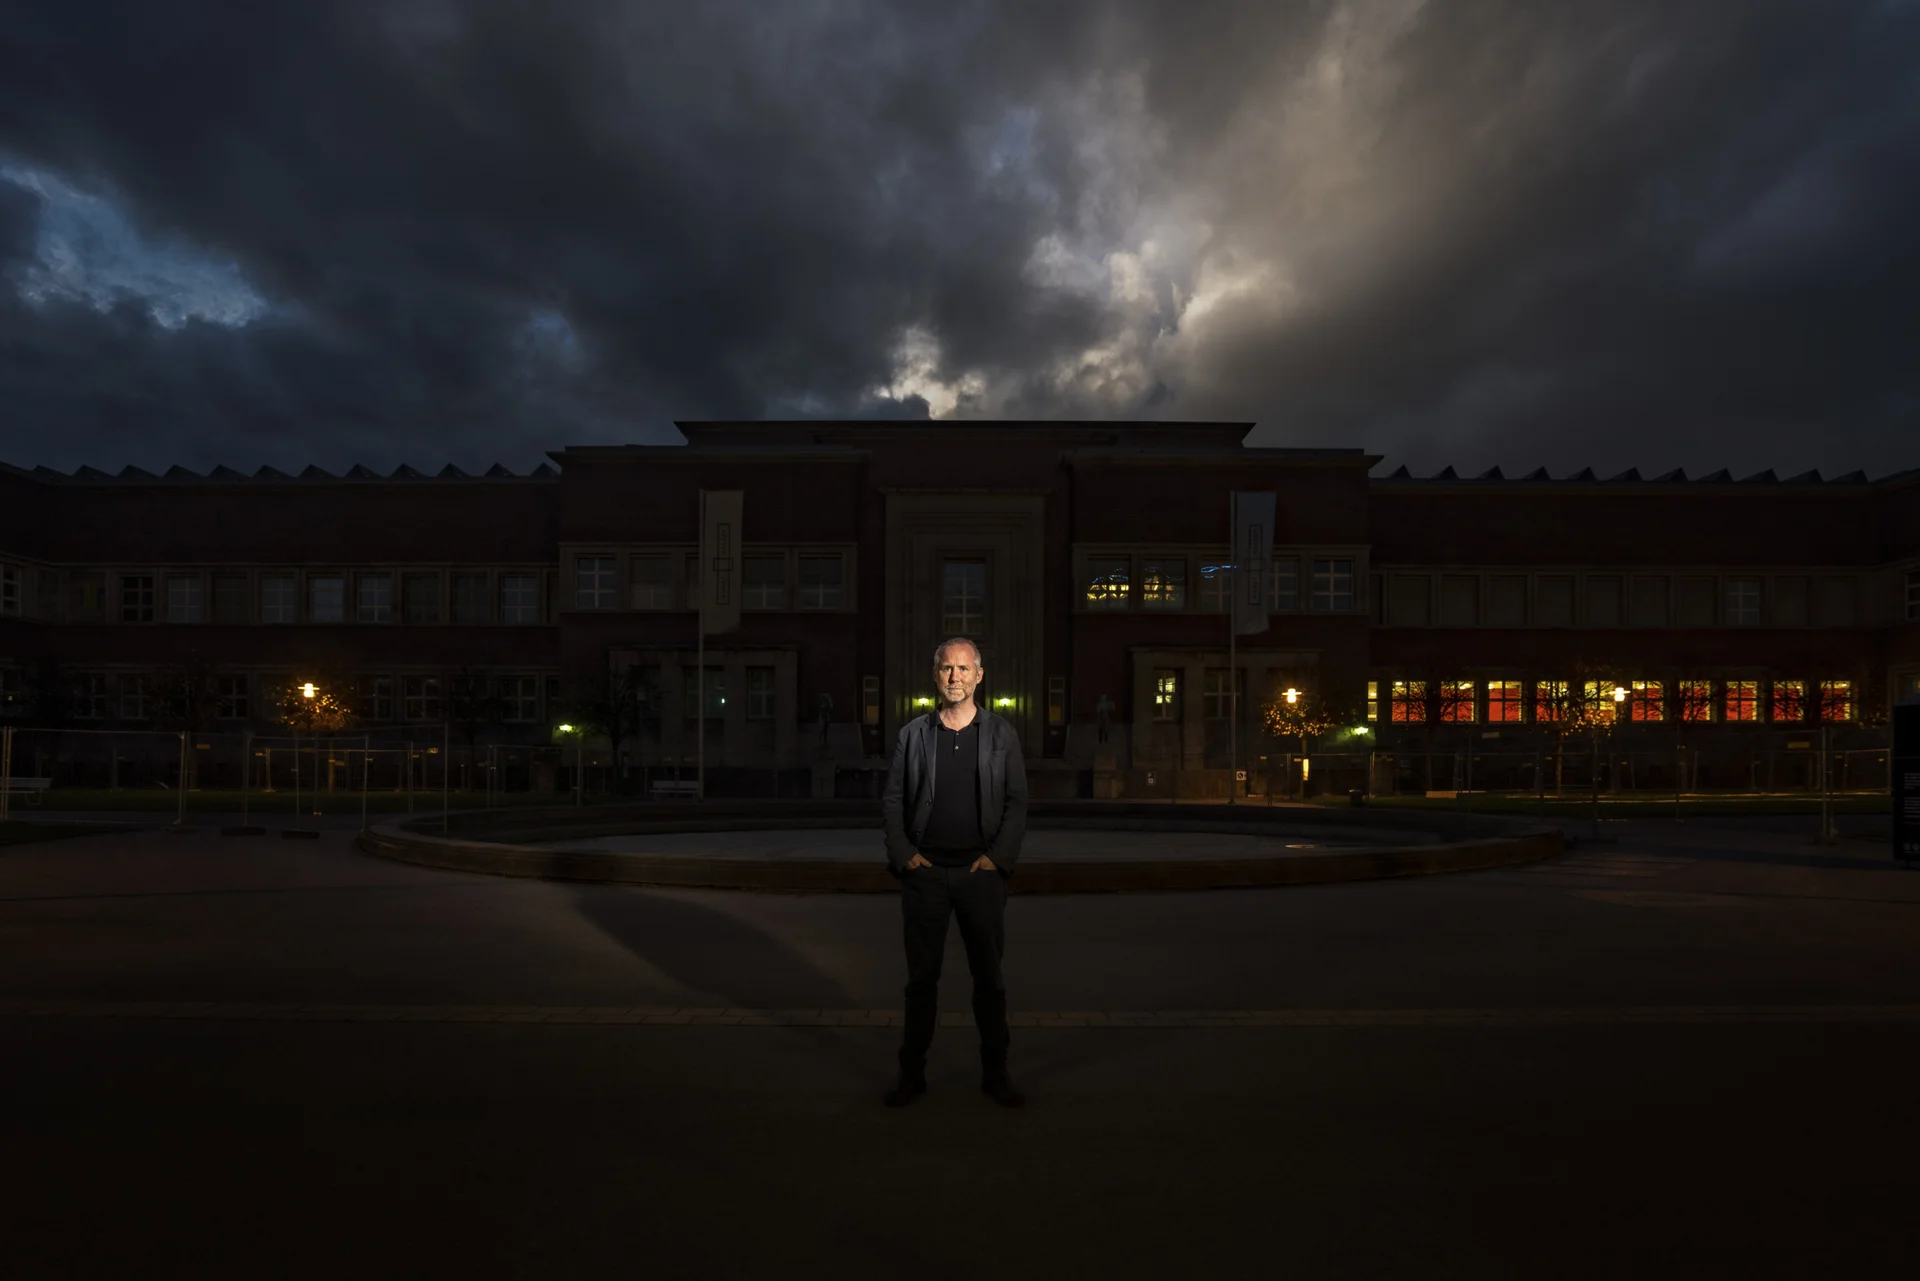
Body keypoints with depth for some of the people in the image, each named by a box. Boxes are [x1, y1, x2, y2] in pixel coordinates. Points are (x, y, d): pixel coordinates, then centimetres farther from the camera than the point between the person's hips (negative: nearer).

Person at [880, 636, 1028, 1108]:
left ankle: (995, 1073, 22)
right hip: (924, 872, 0)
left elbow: (1017, 802, 3)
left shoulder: (1001, 733, 3)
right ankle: (912, 1072, 21)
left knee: (989, 976, 8)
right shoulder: (912, 734, 4)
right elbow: (893, 800, 5)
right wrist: (903, 854, -4)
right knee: (921, 975, 8)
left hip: (981, 871, 0)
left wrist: (998, 857, -6)